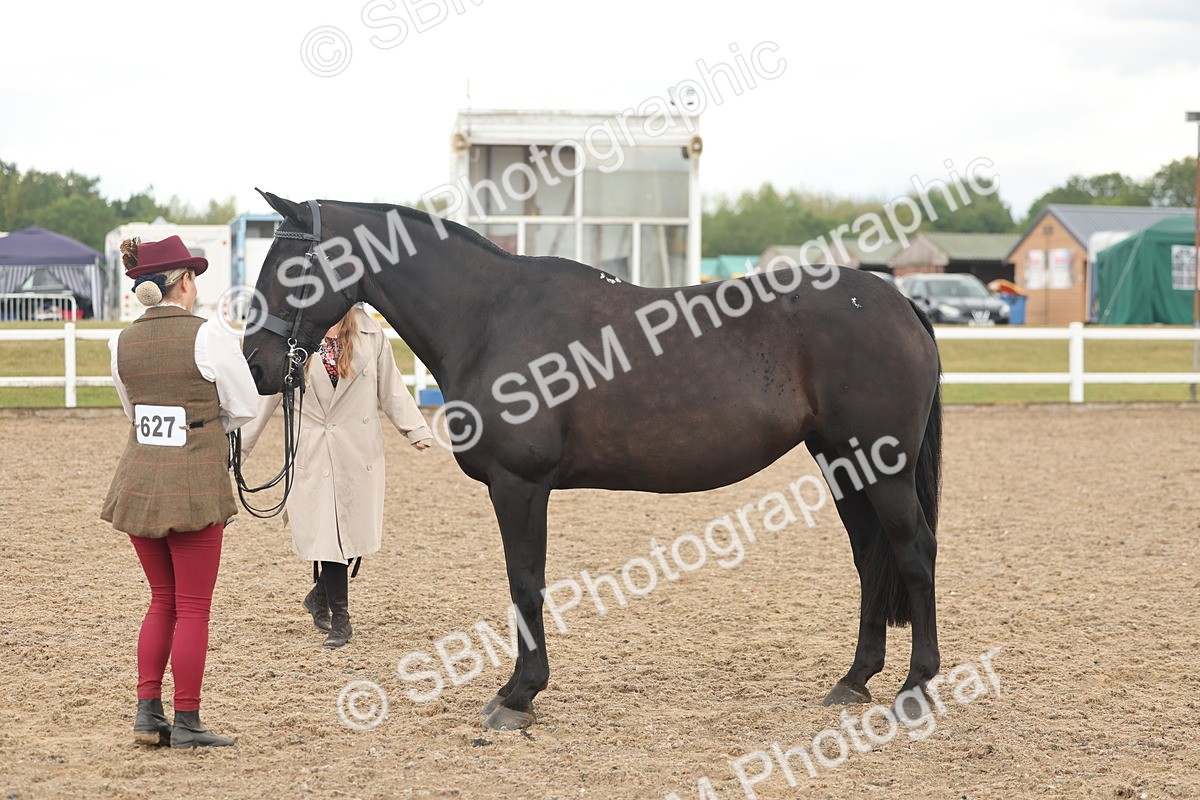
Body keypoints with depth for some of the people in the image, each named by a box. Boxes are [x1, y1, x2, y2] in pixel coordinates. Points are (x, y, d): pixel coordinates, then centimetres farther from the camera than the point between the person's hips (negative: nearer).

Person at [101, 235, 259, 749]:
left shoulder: (122, 343, 5)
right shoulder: (208, 337, -12)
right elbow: (245, 409, -3)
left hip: (137, 482, 6)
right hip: (195, 485, -6)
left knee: (161, 602, 18)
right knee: (192, 609, 3)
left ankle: (147, 713, 15)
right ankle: (186, 725, 7)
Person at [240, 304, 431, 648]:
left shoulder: (369, 333, 4)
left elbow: (390, 386, 8)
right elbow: (269, 390, 4)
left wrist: (415, 430, -3)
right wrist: (242, 443, 4)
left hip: (361, 448, 2)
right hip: (316, 449, -1)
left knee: (355, 527, 5)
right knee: (327, 531, -3)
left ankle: (321, 595, 30)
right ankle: (339, 618, 7)